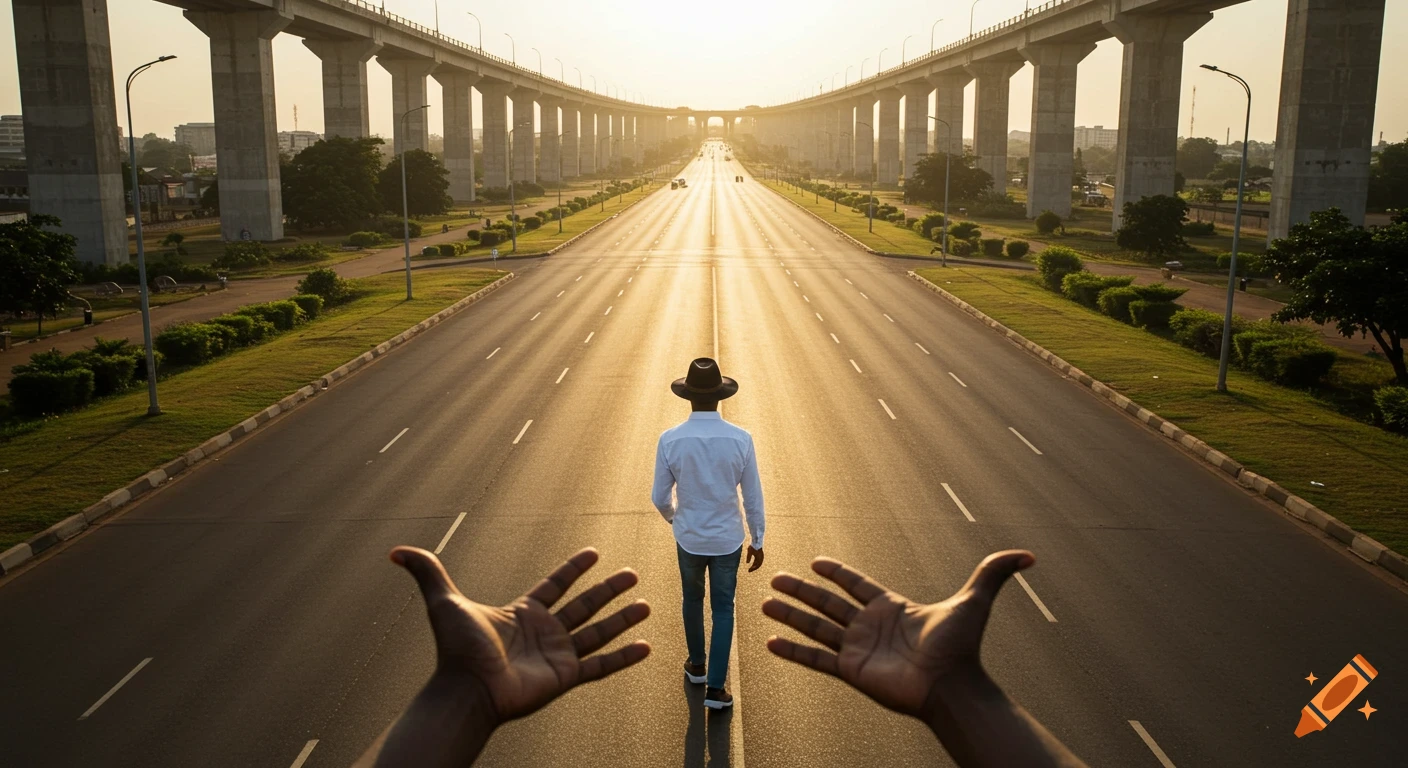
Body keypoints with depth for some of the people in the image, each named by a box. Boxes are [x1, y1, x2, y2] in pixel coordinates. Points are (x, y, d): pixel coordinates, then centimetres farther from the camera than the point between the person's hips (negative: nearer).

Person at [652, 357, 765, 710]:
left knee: (693, 597, 28)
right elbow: (753, 498, -9)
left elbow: (660, 498, -8)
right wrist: (758, 541, 6)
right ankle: (715, 687, 17)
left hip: (689, 538, 1)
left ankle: (697, 664, 45)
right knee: (723, 609, 18)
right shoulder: (741, 440, -18)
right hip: (728, 540, 0)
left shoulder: (670, 440, -19)